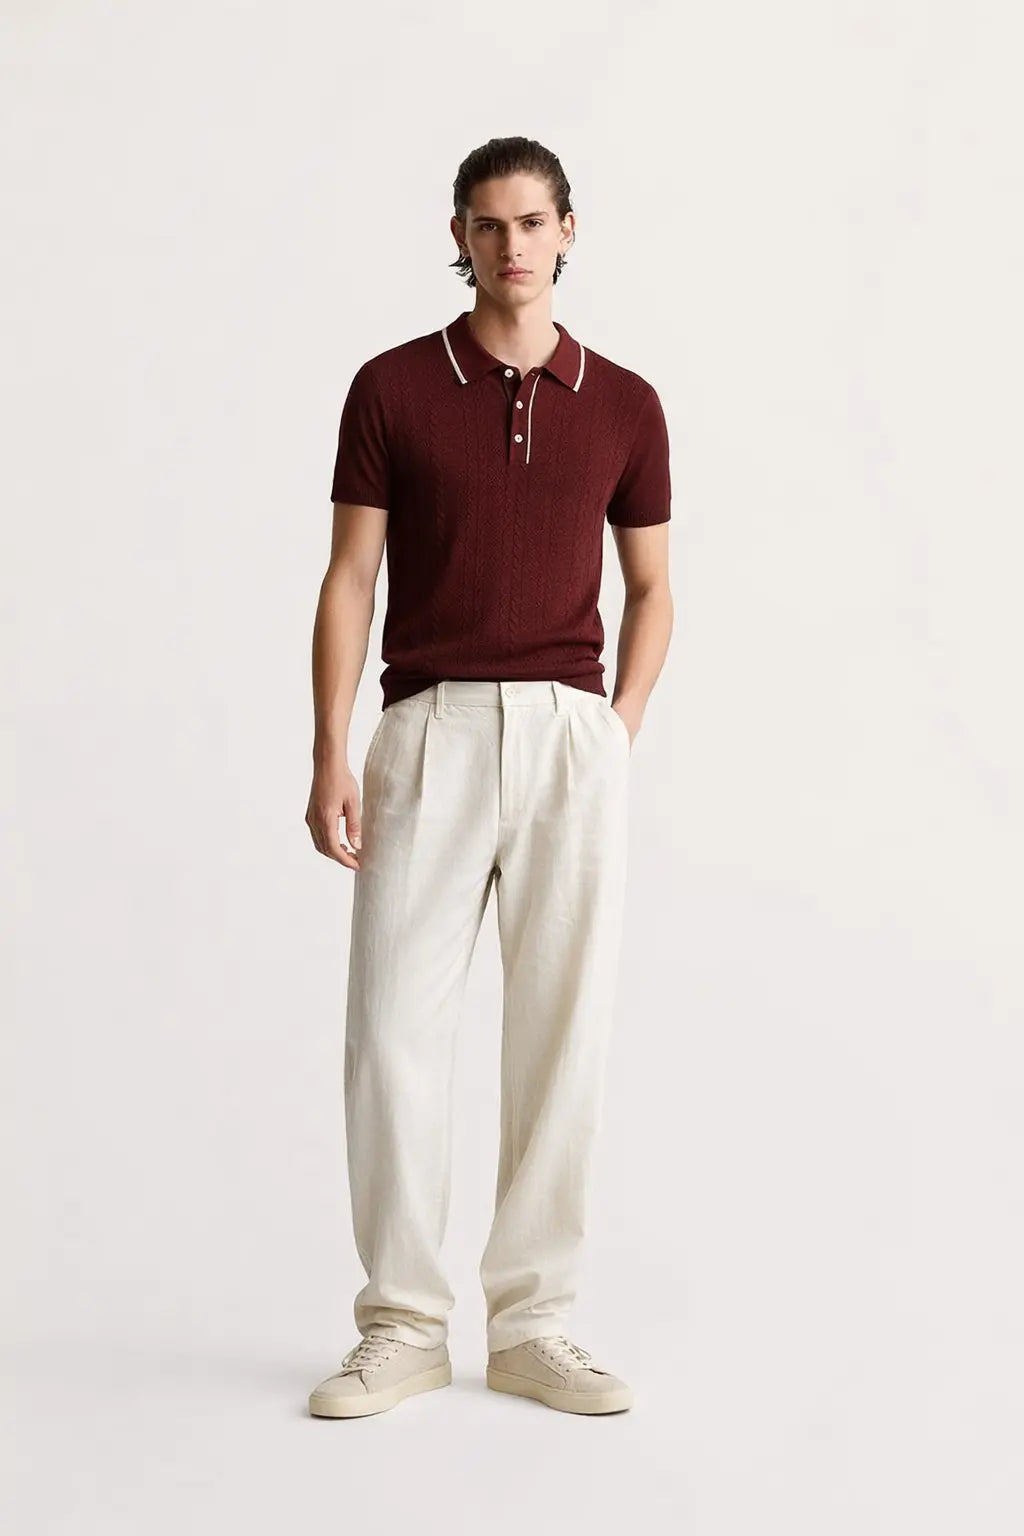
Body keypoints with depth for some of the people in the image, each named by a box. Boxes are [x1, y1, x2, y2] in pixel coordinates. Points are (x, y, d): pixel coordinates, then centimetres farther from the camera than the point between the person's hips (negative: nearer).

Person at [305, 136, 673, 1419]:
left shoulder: (624, 405, 9)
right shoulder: (391, 389, 4)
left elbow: (651, 590, 15)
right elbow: (349, 581, 2)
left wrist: (616, 739, 2)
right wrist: (330, 759, -7)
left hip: (572, 735, 1)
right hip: (430, 730, -1)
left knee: (563, 1032, 2)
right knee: (394, 1027, -4)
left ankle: (531, 1325, 13)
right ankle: (401, 1327, 8)